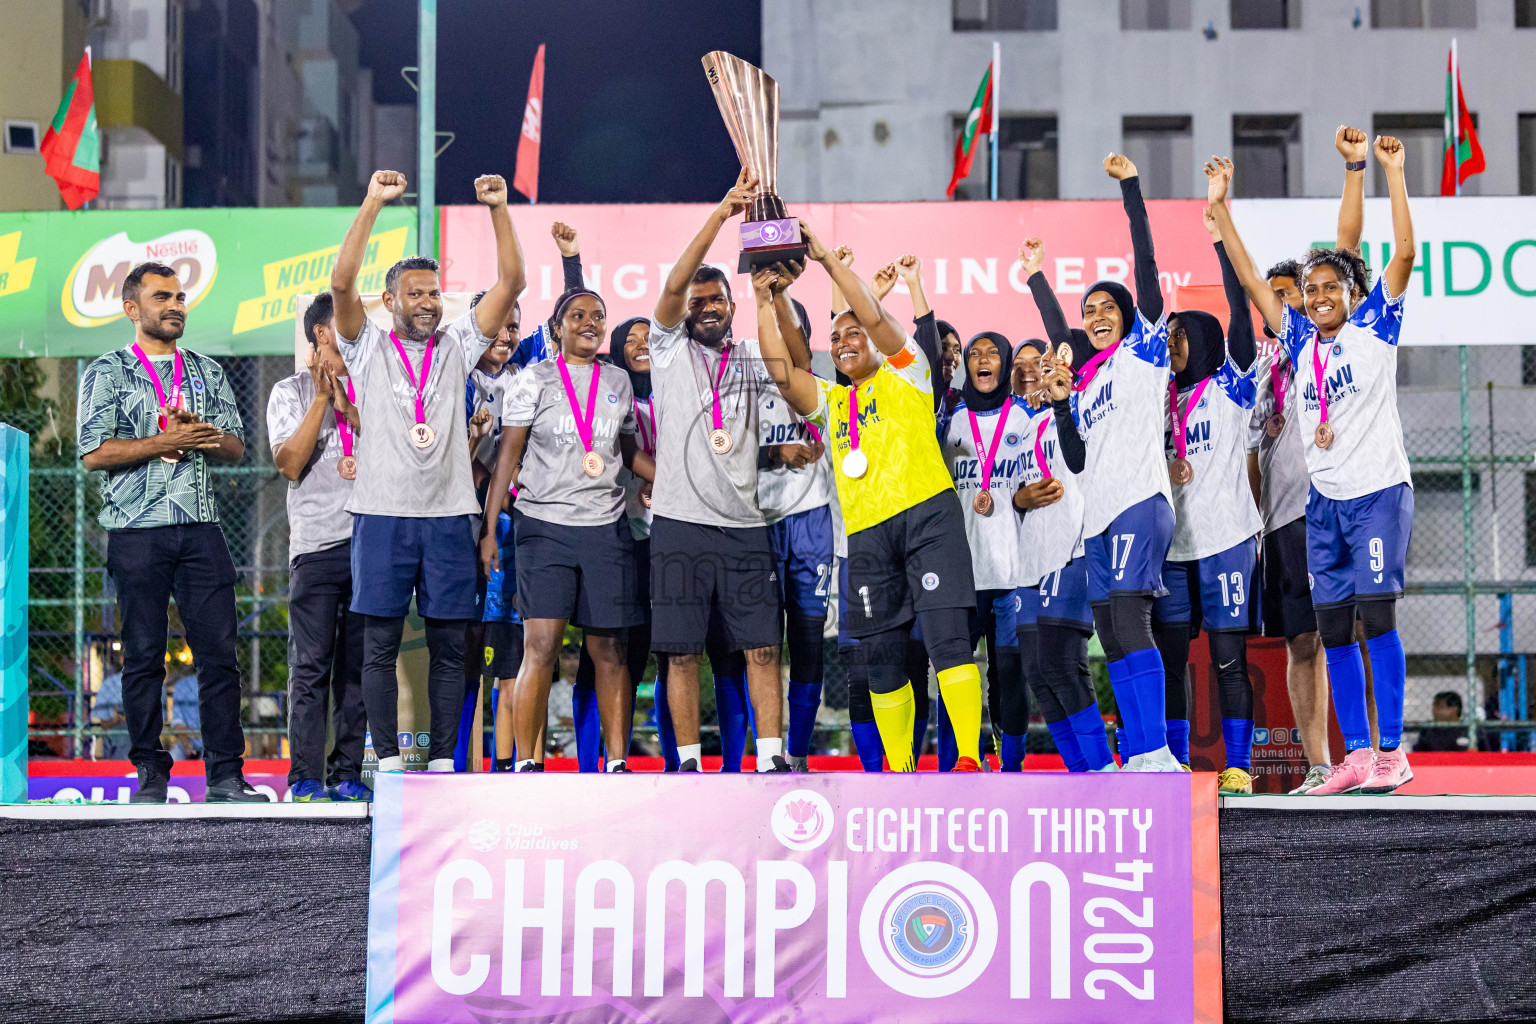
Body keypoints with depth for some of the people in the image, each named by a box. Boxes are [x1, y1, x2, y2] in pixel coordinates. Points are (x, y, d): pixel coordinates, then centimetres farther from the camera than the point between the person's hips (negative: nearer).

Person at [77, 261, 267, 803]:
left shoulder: (208, 372, 17)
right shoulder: (107, 372, 5)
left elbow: (235, 448, 14)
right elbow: (94, 452, -6)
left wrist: (206, 435, -7)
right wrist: (165, 441, -11)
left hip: (200, 528, 3)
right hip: (137, 530, -3)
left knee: (219, 651, -3)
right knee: (143, 656, 1)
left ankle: (225, 774, 0)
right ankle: (151, 774, 9)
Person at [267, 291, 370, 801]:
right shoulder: (291, 391, 8)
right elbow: (290, 463, -5)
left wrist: (349, 409, -6)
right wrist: (321, 399, -8)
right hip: (317, 543, -3)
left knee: (359, 663, 3)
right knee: (311, 663, -5)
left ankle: (347, 772, 8)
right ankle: (305, 776, -1)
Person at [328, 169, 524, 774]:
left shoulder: (457, 346, 12)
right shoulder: (368, 348, 6)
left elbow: (511, 282, 4)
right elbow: (341, 282, -9)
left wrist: (498, 209, -6)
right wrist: (372, 204, -14)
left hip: (448, 516, 2)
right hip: (382, 513, -2)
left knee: (448, 646, 4)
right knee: (380, 644, 0)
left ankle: (443, 759, 10)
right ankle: (388, 760, 6)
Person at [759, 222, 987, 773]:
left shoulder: (904, 373, 12)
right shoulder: (830, 401, 23)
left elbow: (875, 316, -1)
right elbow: (781, 371, 9)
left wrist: (826, 257, 0)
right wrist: (764, 303, 5)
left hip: (927, 514, -5)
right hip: (867, 532, 5)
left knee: (947, 636, -15)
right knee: (882, 657, 5)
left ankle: (969, 758, -19)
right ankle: (898, 768, 11)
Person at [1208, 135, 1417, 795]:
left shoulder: (1375, 326, 1)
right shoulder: (1300, 340, 12)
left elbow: (1404, 252, -9)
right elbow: (1249, 278, 13)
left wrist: (1392, 172, -12)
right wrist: (1219, 204, 10)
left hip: (1379, 490, -5)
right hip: (1323, 498, 5)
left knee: (1376, 615, -10)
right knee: (1333, 627, 4)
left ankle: (1392, 752, -5)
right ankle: (1355, 755, 10)